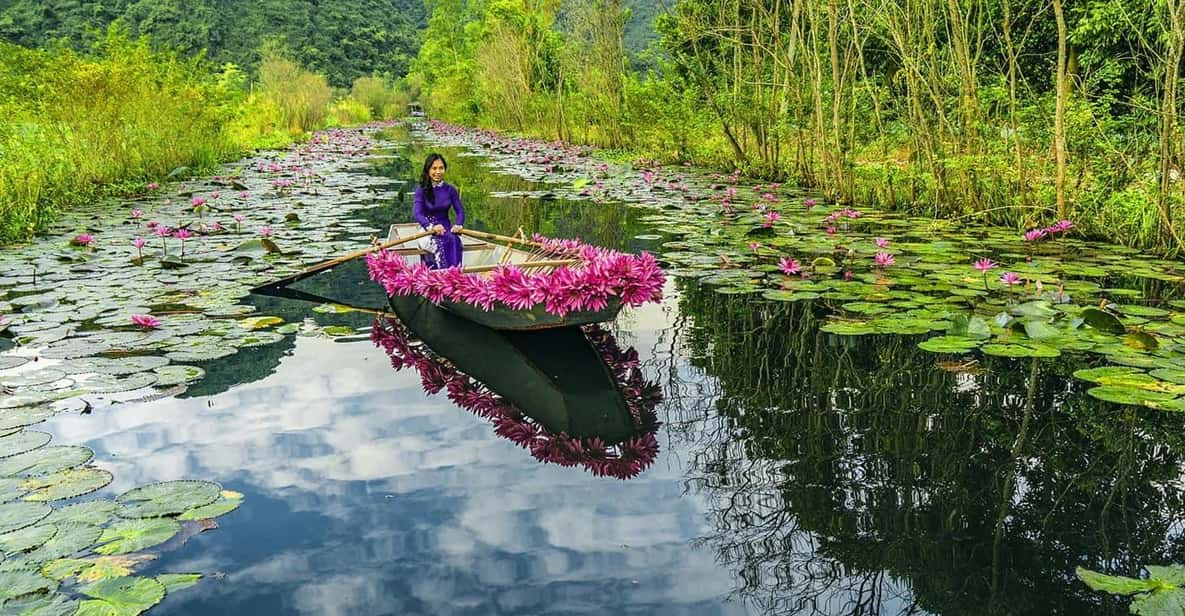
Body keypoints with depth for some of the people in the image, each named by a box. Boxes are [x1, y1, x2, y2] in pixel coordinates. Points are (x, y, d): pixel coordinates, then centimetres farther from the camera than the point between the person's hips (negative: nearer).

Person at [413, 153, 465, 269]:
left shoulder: (450, 190, 8)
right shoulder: (421, 190, -3)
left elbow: (460, 211, 2)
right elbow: (416, 213, -16)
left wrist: (459, 225, -22)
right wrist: (430, 227, -36)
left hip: (446, 228, 2)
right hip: (427, 230, -2)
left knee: (455, 240, -32)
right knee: (441, 242, -35)